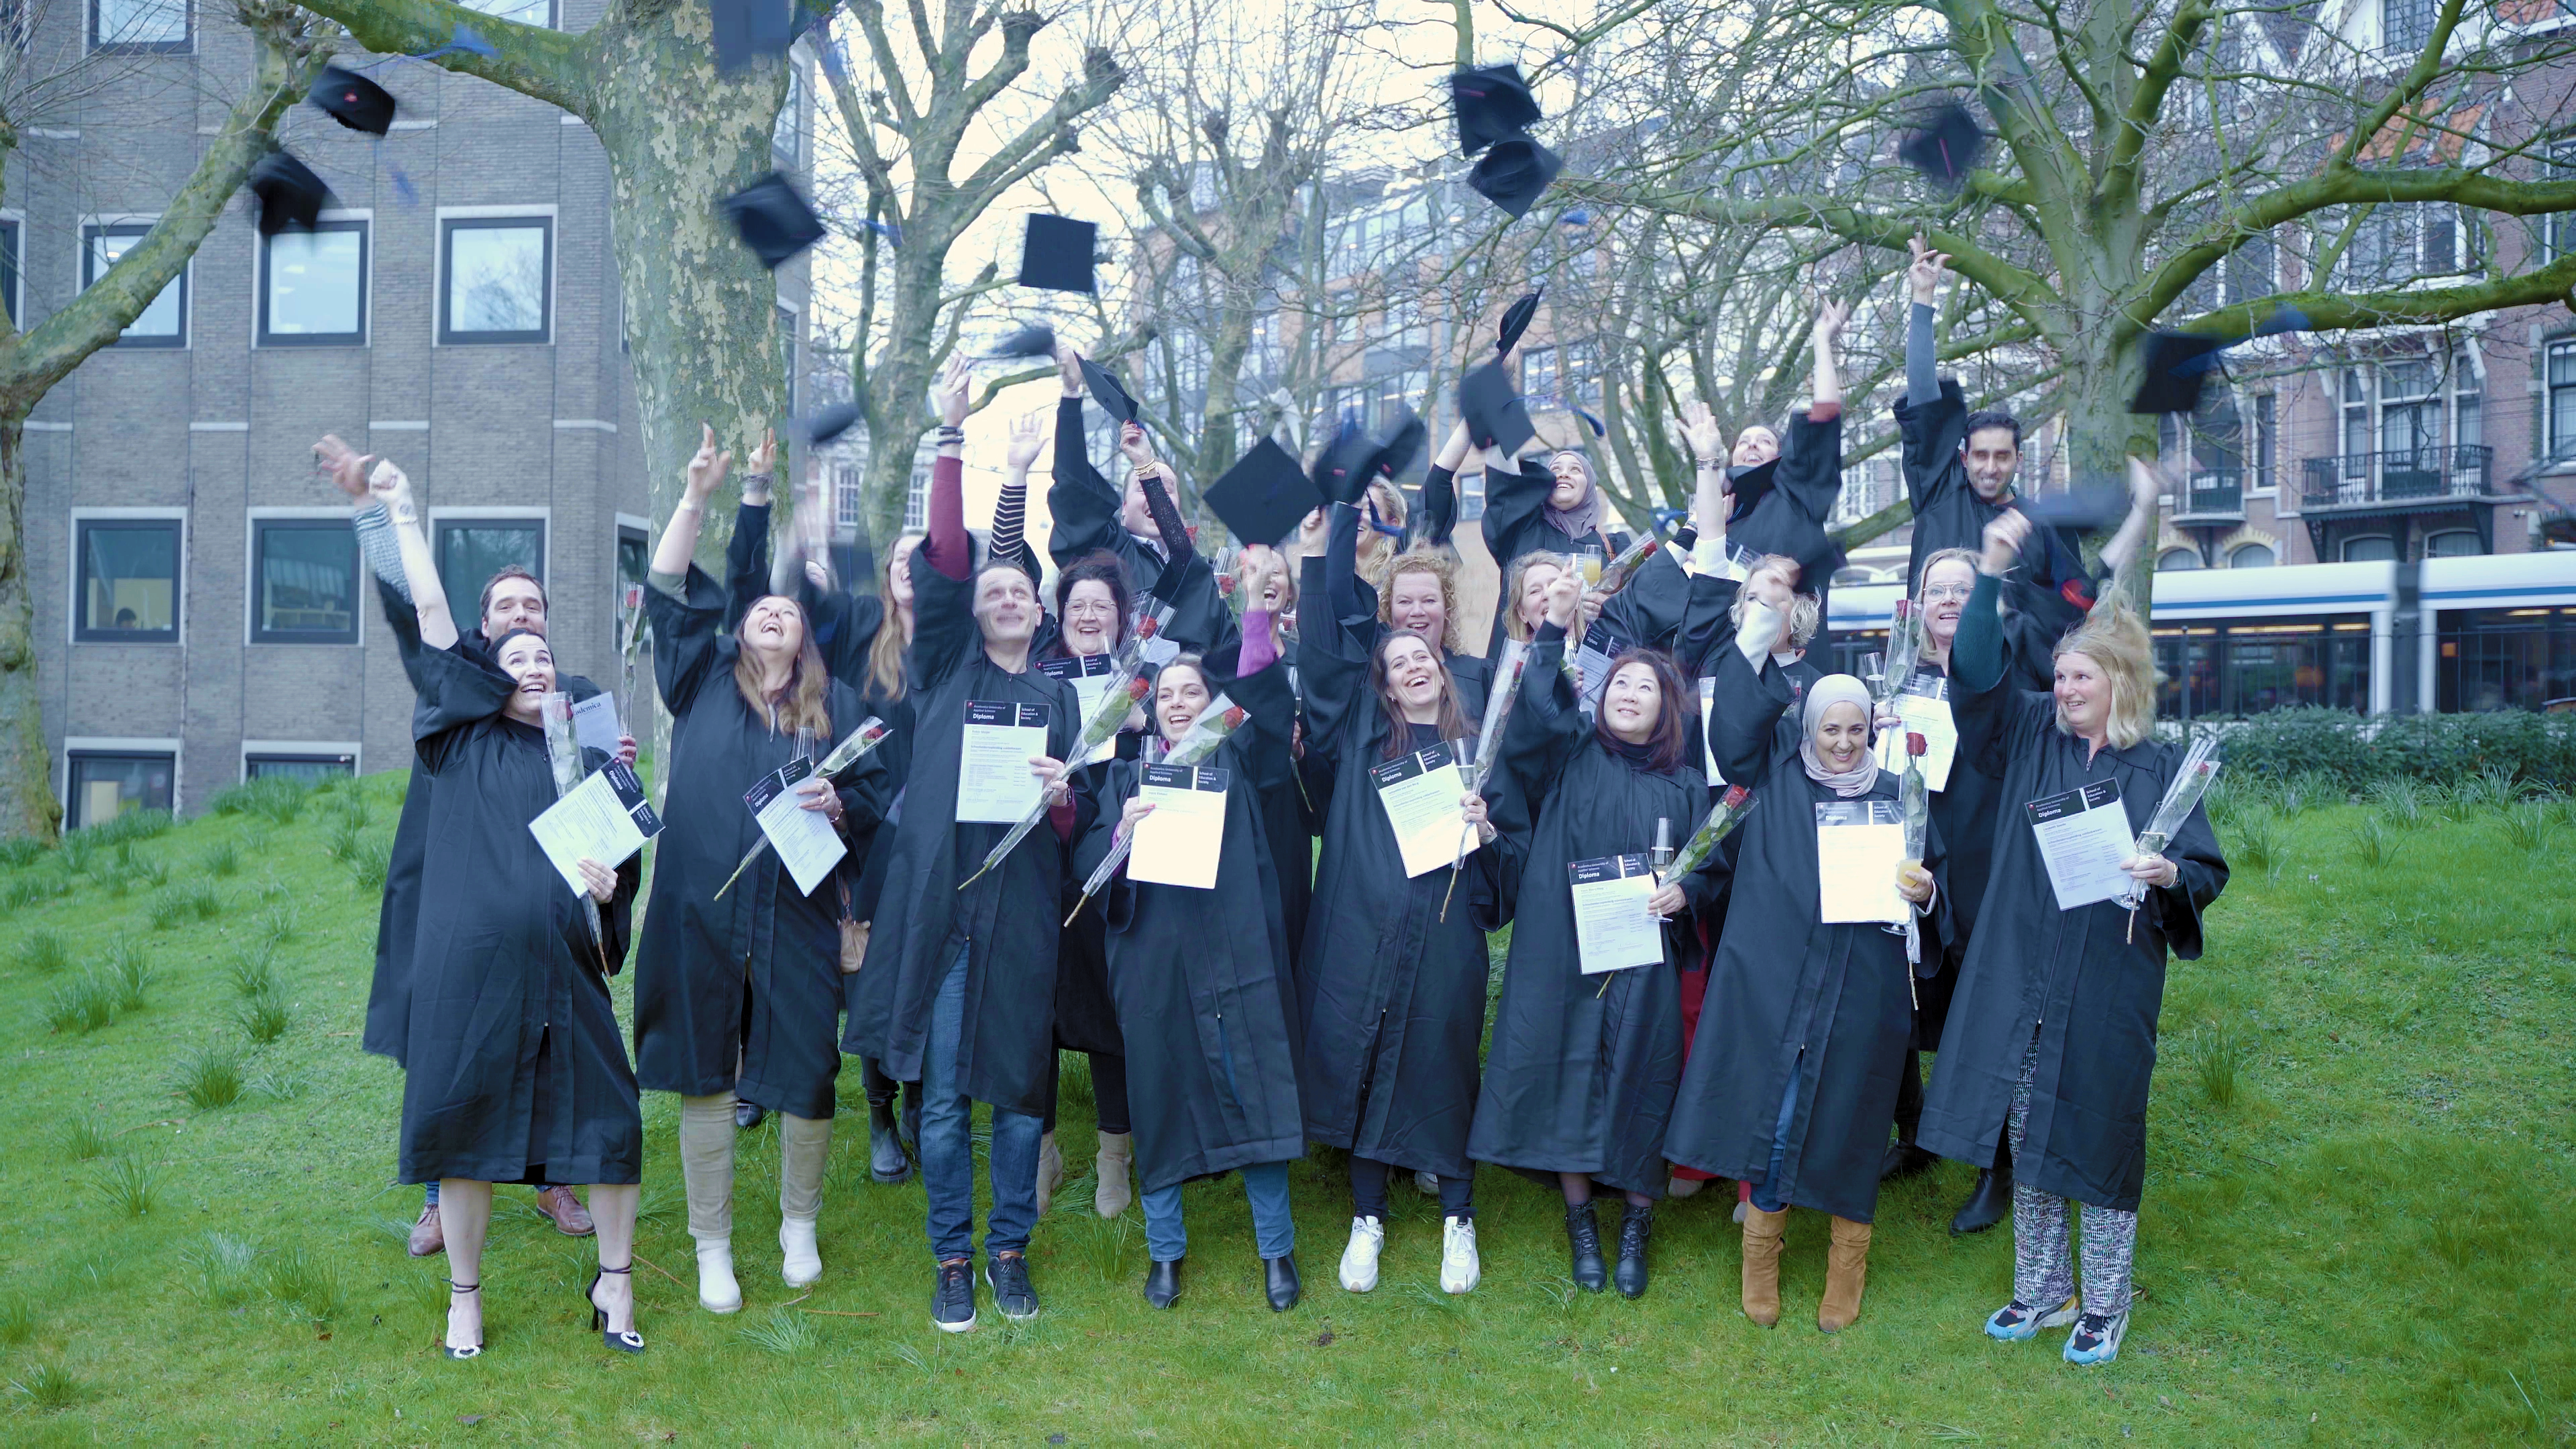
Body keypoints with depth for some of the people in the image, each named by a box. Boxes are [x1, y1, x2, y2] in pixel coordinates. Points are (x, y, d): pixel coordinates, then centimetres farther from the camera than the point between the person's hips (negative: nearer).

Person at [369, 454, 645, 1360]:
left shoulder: (589, 755, 13)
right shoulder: (465, 738, 8)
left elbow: (629, 854, 14)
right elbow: (432, 619, 5)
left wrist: (609, 885, -9)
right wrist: (404, 515, 5)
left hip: (565, 968, 2)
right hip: (470, 966, -1)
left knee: (606, 1117, -1)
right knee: (465, 1124, 4)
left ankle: (614, 1282, 15)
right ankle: (464, 1296, 20)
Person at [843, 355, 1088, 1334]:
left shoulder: (1060, 697, 13)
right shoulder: (946, 669, 9)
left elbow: (1083, 821, 11)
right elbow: (944, 561, -5)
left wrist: (1064, 797, -13)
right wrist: (953, 440, -13)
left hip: (1023, 911, 1)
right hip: (939, 903, -1)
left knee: (1020, 1090, 6)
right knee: (943, 1096, 3)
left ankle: (1009, 1249, 21)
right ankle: (952, 1259, 16)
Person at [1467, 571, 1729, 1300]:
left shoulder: (1686, 786, 12)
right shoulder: (1569, 755, 6)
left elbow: (1713, 866, 13)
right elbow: (1533, 717, -13)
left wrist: (1685, 891, -10)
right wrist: (1554, 630, -24)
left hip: (1645, 963, 1)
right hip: (1562, 956, -1)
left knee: (1639, 1087, 2)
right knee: (1567, 1079, 1)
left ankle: (1635, 1228, 19)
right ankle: (1581, 1224, 18)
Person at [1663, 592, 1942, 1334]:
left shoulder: (1896, 797, 10)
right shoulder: (1773, 778, 7)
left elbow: (1930, 876, 14)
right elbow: (1733, 725, -9)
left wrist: (1922, 892, -10)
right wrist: (1759, 630, -14)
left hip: (1861, 991, 1)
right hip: (1774, 981, -1)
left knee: (1846, 1121, 6)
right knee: (1770, 1113, 2)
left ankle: (1849, 1258, 24)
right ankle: (1762, 1248, 20)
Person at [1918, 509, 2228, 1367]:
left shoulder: (2163, 768, -1)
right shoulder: (2033, 734, 6)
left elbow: (2208, 871, 0)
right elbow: (1975, 673, -7)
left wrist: (2169, 875, -22)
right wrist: (1991, 575, -14)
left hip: (2108, 986, -3)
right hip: (2020, 977, 3)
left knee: (2098, 1137, 6)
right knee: (2028, 1136, 10)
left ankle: (2104, 1305, 22)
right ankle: (2042, 1288, 28)